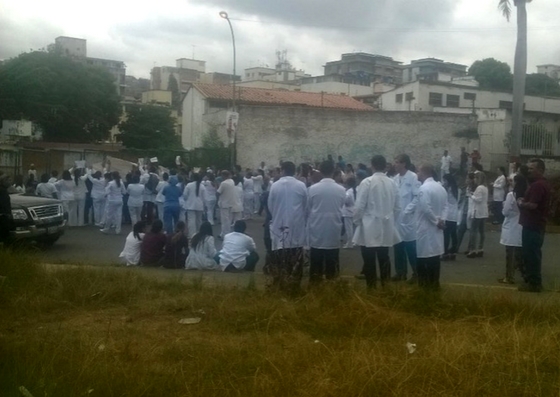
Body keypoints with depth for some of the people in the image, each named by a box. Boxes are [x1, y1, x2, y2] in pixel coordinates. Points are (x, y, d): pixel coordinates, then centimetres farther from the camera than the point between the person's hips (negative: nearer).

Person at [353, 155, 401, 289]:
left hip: (369, 229, -4)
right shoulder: (392, 183, 2)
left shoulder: (367, 182, -11)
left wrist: (357, 222, 3)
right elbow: (397, 207, 6)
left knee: (369, 261, 2)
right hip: (386, 228, 4)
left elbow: (359, 206, -12)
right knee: (384, 259, 11)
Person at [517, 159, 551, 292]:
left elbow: (532, 205, -25)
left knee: (532, 254, -6)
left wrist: (521, 203, -8)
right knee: (530, 254, 15)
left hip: (533, 225, -11)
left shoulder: (538, 185, -19)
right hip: (535, 224, 11)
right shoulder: (542, 183, 16)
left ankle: (534, 283, -1)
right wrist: (524, 200, 6)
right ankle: (531, 280, 21)